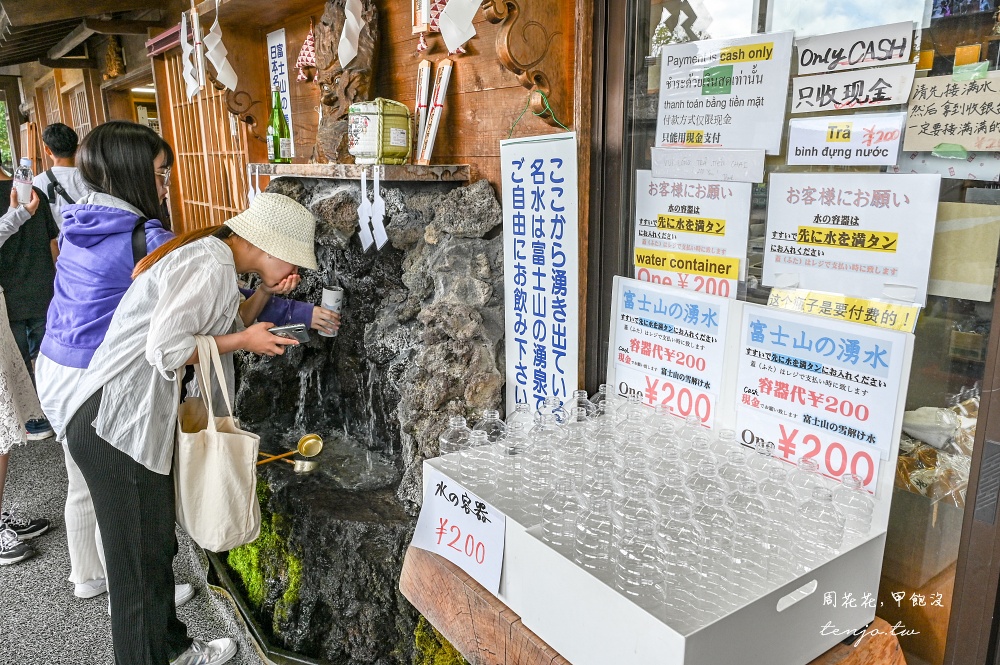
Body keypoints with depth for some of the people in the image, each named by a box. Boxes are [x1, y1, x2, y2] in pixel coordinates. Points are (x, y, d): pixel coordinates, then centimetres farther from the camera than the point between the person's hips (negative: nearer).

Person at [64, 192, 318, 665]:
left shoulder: (210, 256, 12)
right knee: (139, 564, 4)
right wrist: (244, 341, -15)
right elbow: (166, 348, -26)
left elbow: (222, 330, 17)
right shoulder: (210, 264, -20)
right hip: (117, 428, -10)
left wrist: (263, 295, 5)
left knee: (157, 547, 21)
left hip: (140, 421, 10)